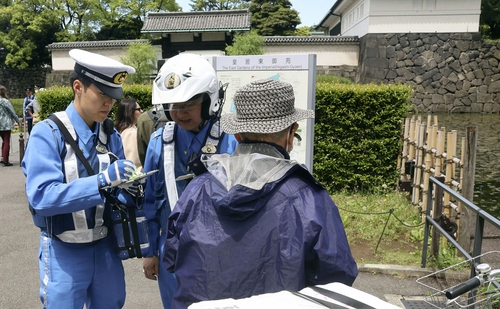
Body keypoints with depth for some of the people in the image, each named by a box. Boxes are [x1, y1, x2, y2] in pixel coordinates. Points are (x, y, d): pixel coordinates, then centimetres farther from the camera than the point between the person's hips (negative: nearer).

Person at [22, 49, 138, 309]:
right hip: (64, 251, -5)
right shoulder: (48, 134, -16)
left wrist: (127, 192, -19)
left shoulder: (111, 134, 0)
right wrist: (102, 181, -34)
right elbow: (42, 197, -25)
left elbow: (115, 193, 4)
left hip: (105, 246, 5)